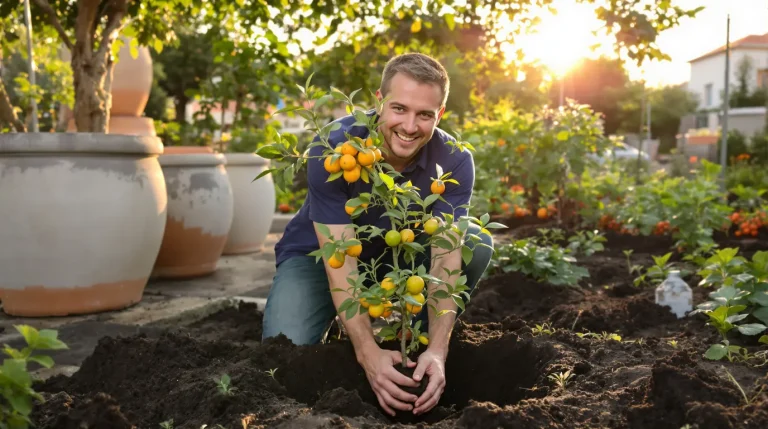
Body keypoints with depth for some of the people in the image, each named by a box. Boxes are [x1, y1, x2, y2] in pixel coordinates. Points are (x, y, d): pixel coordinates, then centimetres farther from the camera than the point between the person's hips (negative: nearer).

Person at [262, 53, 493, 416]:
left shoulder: (453, 161, -22)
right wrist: (368, 353, -44)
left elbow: (446, 259, -29)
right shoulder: (335, 148, -29)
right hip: (320, 255, -2)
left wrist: (437, 350, -44)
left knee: (476, 243, -24)